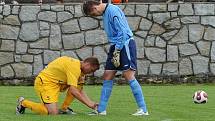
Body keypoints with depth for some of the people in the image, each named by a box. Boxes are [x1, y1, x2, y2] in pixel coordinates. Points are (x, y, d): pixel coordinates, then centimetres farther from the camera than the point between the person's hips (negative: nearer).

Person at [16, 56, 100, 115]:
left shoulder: (79, 68, 10)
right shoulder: (74, 67, -21)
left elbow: (80, 90, 13)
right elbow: (73, 91, -26)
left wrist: (91, 103, 2)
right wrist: (89, 104, -19)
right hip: (45, 82, -10)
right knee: (53, 112, -22)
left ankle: (64, 108, 9)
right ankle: (23, 103, -5)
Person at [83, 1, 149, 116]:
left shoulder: (113, 10, -14)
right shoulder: (105, 13, 16)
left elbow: (122, 32, -18)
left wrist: (117, 51, -17)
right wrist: (114, 50, 15)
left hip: (124, 44, -10)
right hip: (115, 46, 10)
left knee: (129, 75, -13)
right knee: (107, 75, 6)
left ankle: (143, 109, -11)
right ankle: (101, 110, 9)